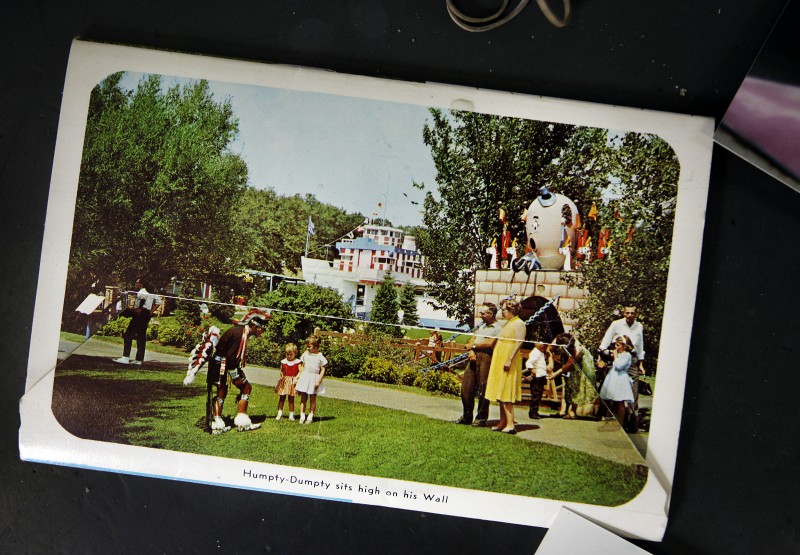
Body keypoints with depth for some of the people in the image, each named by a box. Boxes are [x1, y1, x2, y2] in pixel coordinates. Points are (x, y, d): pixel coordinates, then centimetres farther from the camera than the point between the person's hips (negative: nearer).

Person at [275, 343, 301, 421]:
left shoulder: (297, 362, -3)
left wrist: (296, 379, -18)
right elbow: (281, 371, 11)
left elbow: (300, 371, -7)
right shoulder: (283, 362, 2)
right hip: (284, 382, 1)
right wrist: (282, 377, -7)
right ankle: (279, 413, 13)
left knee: (291, 399, 5)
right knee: (281, 397, 3)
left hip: (292, 382, -1)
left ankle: (291, 415, 12)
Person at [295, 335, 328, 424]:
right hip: (305, 377, 3)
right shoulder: (305, 354, 2)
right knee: (303, 397, 4)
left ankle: (310, 416, 15)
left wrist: (318, 381, -11)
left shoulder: (320, 356, -8)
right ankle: (302, 416, 10)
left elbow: (323, 370, -6)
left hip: (314, 378, -3)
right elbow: (302, 365, 12)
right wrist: (301, 376, 4)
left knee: (313, 398, 6)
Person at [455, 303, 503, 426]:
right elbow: (472, 339, 16)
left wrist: (474, 346, -4)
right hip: (474, 357, 8)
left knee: (482, 390, -4)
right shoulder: (481, 325, 22)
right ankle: (466, 416, 16)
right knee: (466, 387, 7)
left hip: (486, 358, -8)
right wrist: (471, 351, -4)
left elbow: (490, 343, -16)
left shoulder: (497, 328, -4)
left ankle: (481, 418, 5)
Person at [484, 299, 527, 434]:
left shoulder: (519, 324, -9)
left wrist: (510, 360, -24)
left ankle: (510, 424, -13)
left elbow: (519, 342, -18)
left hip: (508, 363, -9)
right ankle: (502, 423, 12)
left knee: (506, 394, -12)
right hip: (499, 361, 9)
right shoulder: (507, 323, 18)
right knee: (501, 393, 9)